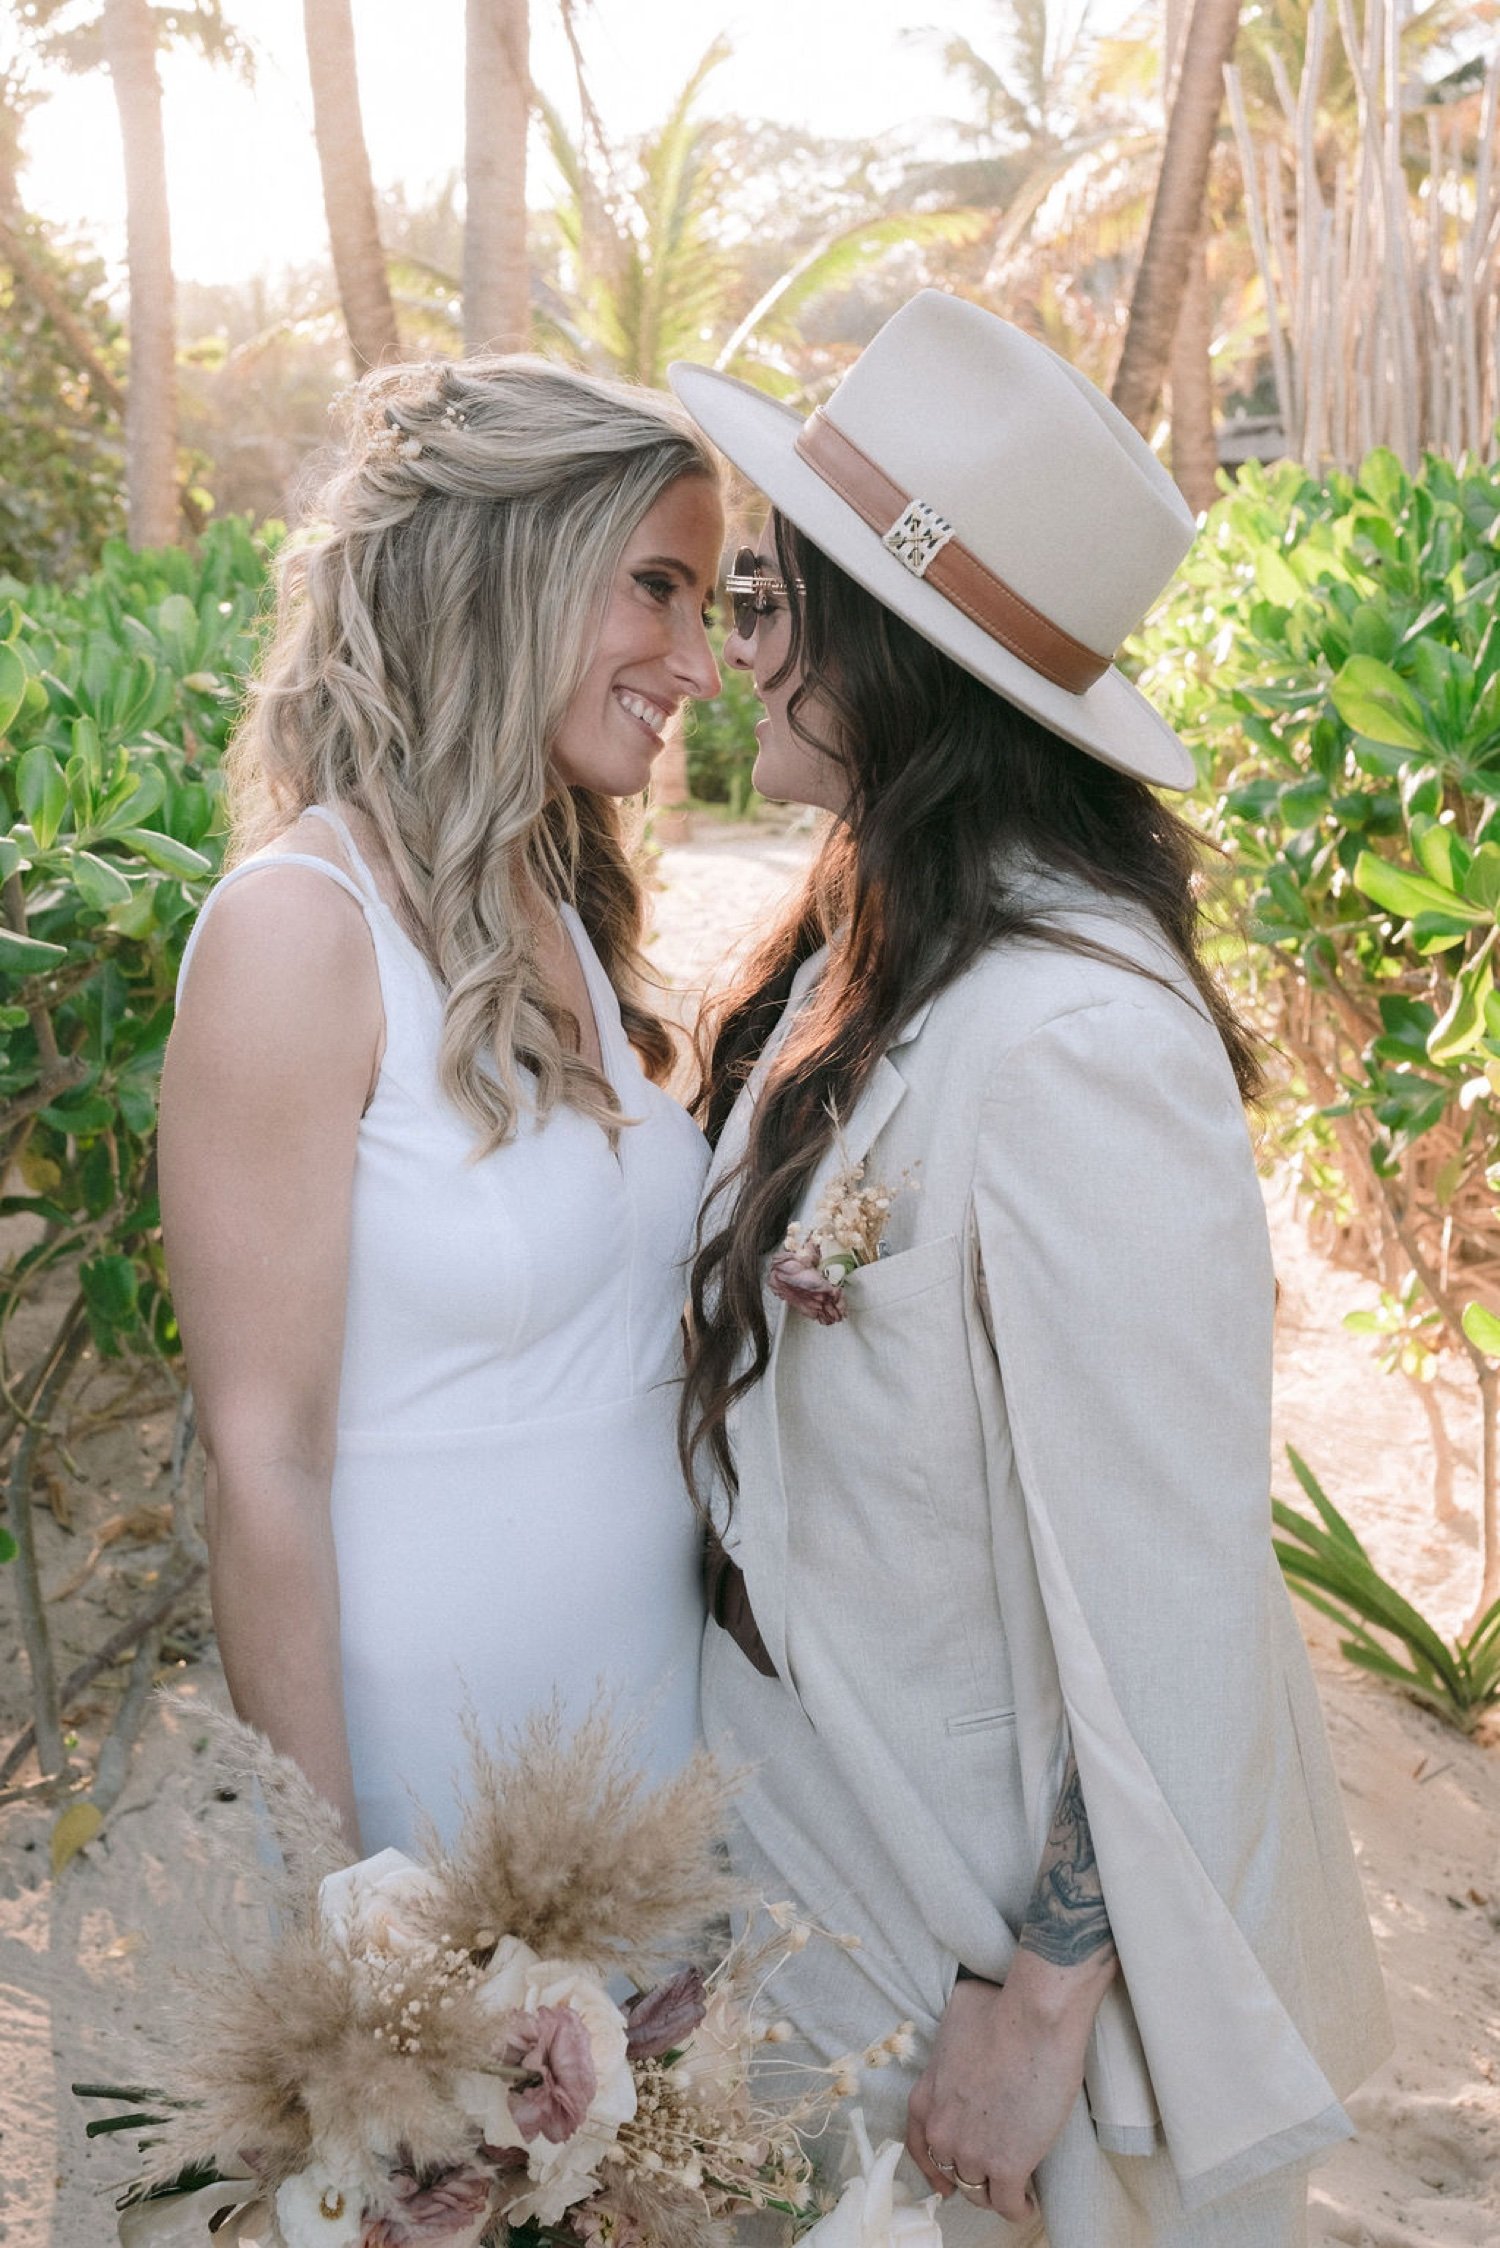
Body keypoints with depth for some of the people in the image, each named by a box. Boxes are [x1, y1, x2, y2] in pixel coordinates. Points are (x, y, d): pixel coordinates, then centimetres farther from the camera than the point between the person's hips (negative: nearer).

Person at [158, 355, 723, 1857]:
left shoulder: (563, 914, 3)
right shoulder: (299, 929, -20)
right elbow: (266, 1462, -18)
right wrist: (325, 1893, -15)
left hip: (660, 1666, 7)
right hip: (437, 1729, -7)